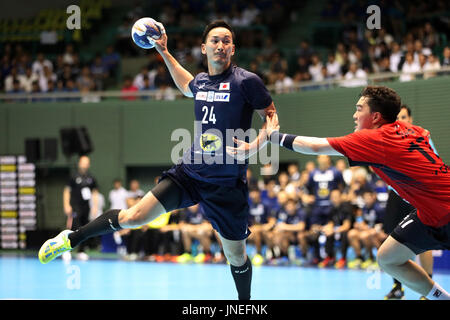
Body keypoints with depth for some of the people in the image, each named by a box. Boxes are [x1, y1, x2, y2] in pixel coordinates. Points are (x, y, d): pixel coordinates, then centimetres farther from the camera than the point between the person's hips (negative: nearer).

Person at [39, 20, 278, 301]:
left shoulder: (246, 81, -10)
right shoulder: (201, 81, 7)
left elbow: (273, 118, -3)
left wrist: (255, 146, -19)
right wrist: (164, 52, 34)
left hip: (227, 184, -3)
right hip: (190, 172, 3)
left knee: (236, 255, 5)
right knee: (133, 217, -5)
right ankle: (72, 239, 13)